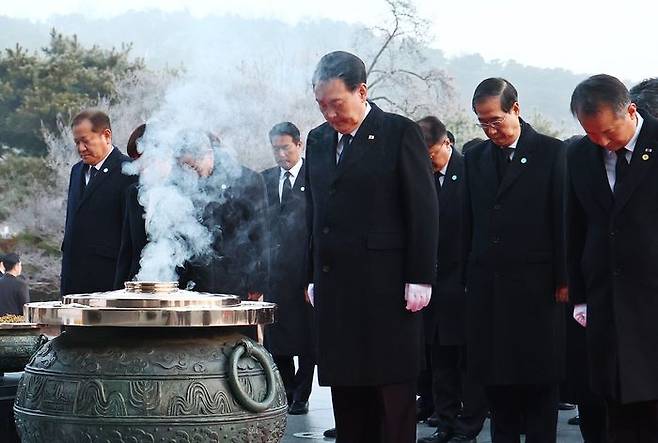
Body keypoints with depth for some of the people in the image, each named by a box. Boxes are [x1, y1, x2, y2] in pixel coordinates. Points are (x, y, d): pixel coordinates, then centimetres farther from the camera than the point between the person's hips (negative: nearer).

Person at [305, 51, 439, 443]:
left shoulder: (400, 133, -3)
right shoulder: (318, 140, 15)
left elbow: (424, 210, -5)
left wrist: (419, 278, -10)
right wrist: (314, 276, 13)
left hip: (387, 288, -5)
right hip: (335, 286, 6)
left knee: (393, 395, -2)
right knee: (347, 395, 7)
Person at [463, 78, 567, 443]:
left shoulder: (551, 152, -1)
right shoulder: (475, 158, 12)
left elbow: (563, 218, -4)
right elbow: (469, 223, 12)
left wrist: (563, 279, -7)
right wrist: (468, 276, 7)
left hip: (536, 286, -4)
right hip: (487, 286, 4)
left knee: (538, 380, 1)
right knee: (494, 378, 6)